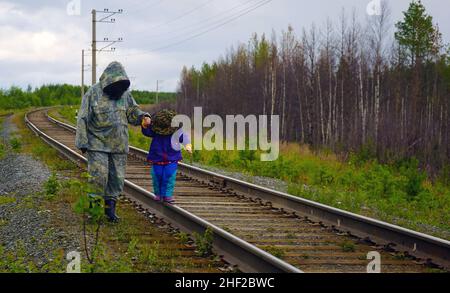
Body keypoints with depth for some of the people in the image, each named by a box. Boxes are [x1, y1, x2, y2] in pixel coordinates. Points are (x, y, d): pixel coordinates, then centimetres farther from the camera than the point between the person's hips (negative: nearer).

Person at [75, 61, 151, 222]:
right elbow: (82, 119, -6)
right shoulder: (94, 93, -8)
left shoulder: (125, 93, 6)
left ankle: (110, 208, 18)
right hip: (98, 144, -5)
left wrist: (142, 117, -8)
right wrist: (83, 142, -9)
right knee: (98, 176, -9)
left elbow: (132, 111, 15)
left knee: (117, 177, 6)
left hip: (118, 145, 5)